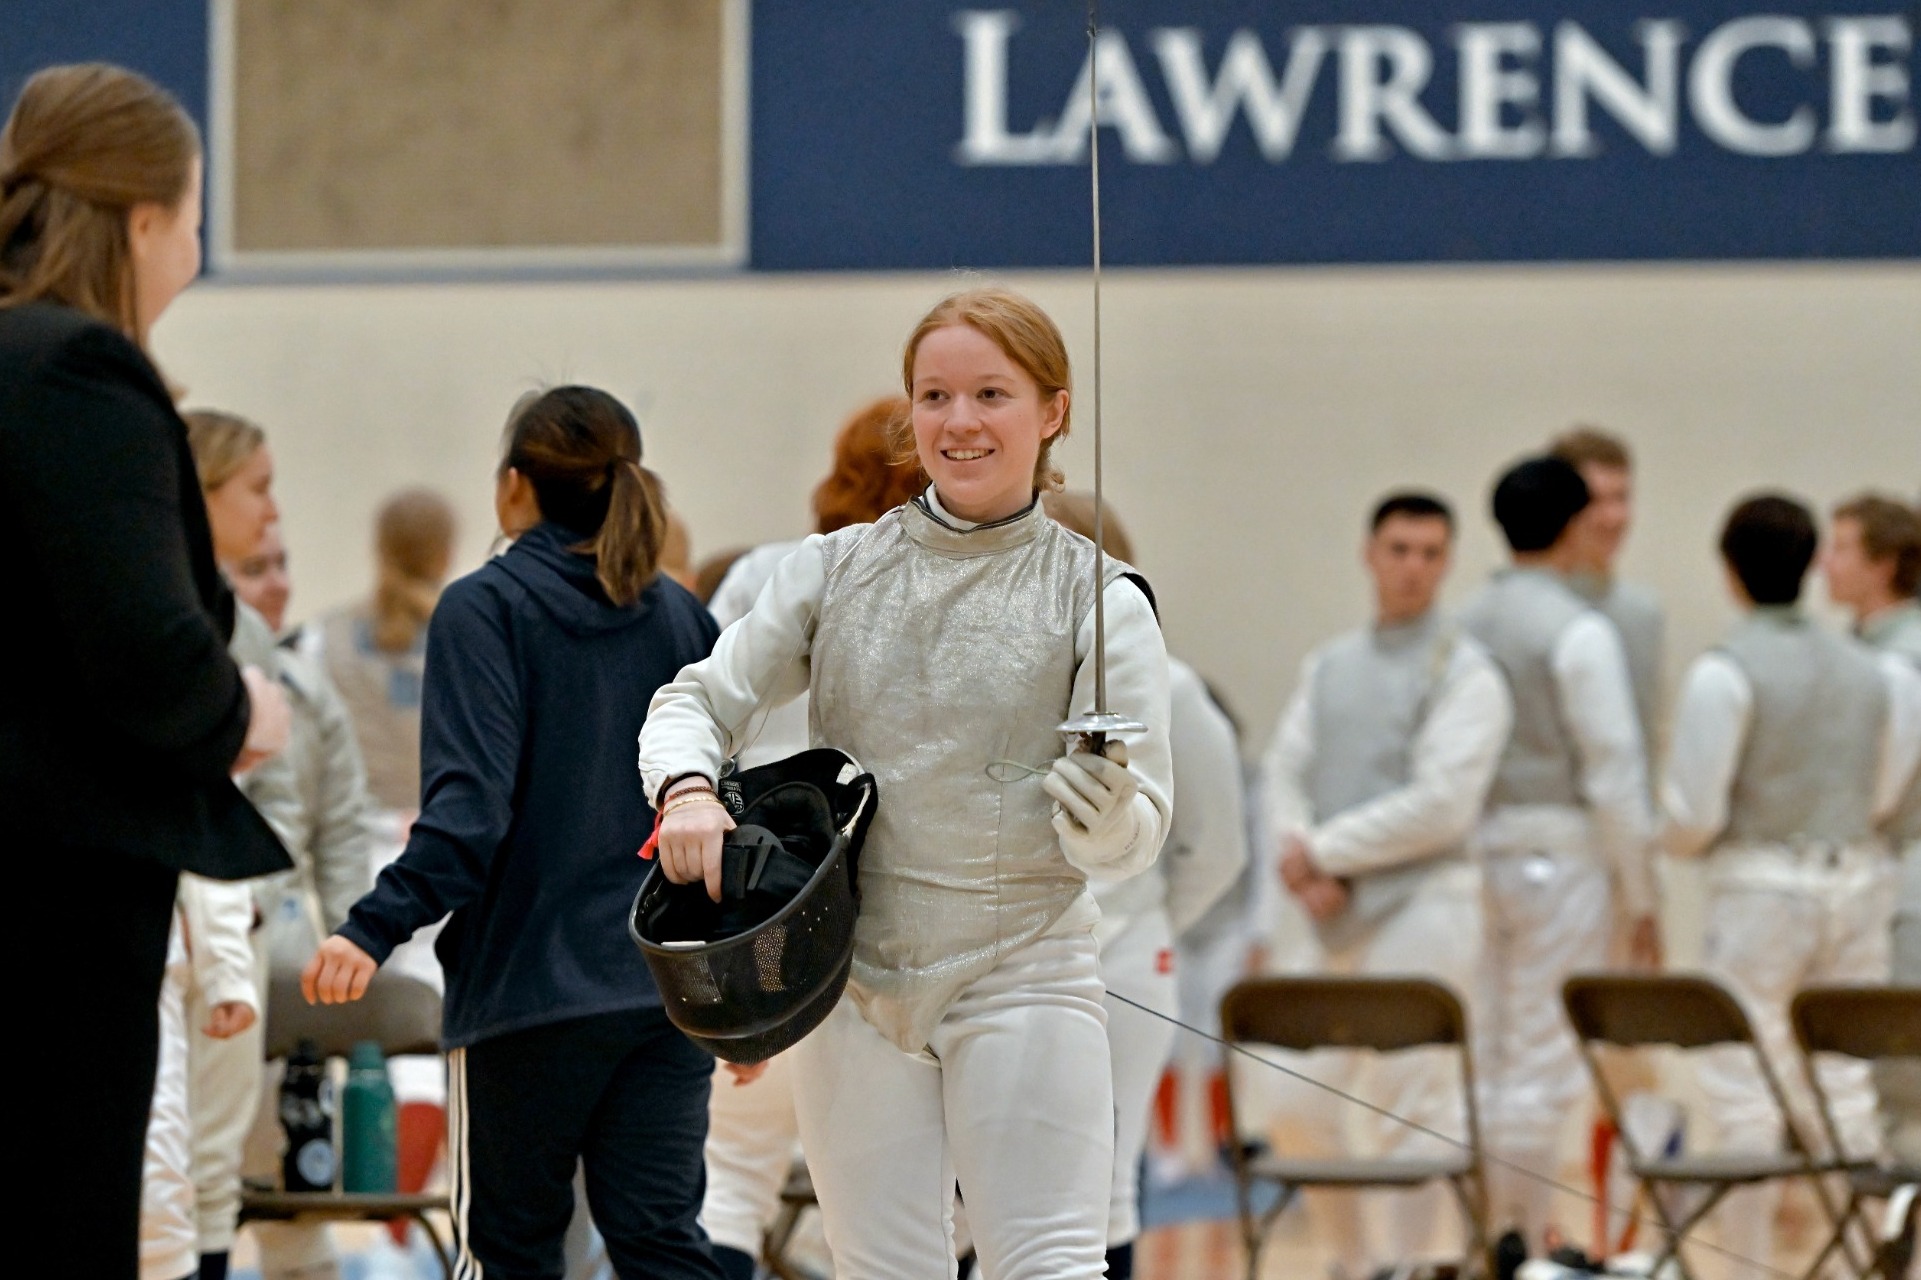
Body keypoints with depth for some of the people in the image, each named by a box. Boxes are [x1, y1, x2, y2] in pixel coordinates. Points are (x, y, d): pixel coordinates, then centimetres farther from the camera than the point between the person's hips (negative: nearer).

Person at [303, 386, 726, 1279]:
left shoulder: (484, 610, -7)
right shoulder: (680, 618, 9)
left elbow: (472, 804, -19)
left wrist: (376, 926, -27)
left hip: (531, 986, -4)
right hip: (668, 987, 4)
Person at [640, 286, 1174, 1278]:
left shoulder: (1097, 600, -4)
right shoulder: (834, 571, 3)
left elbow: (1133, 841, -6)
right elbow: (697, 704, 5)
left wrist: (1106, 815, -30)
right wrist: (688, 789, -18)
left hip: (1021, 975, -3)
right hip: (856, 979, 3)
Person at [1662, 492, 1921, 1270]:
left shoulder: (1725, 672, -11)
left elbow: (1694, 812, -11)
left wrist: (1675, 838, 9)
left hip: (1761, 885, -5)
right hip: (1856, 880, 5)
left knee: (1743, 1089, 2)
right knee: (1844, 1083, 9)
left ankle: (1752, 1266, 2)